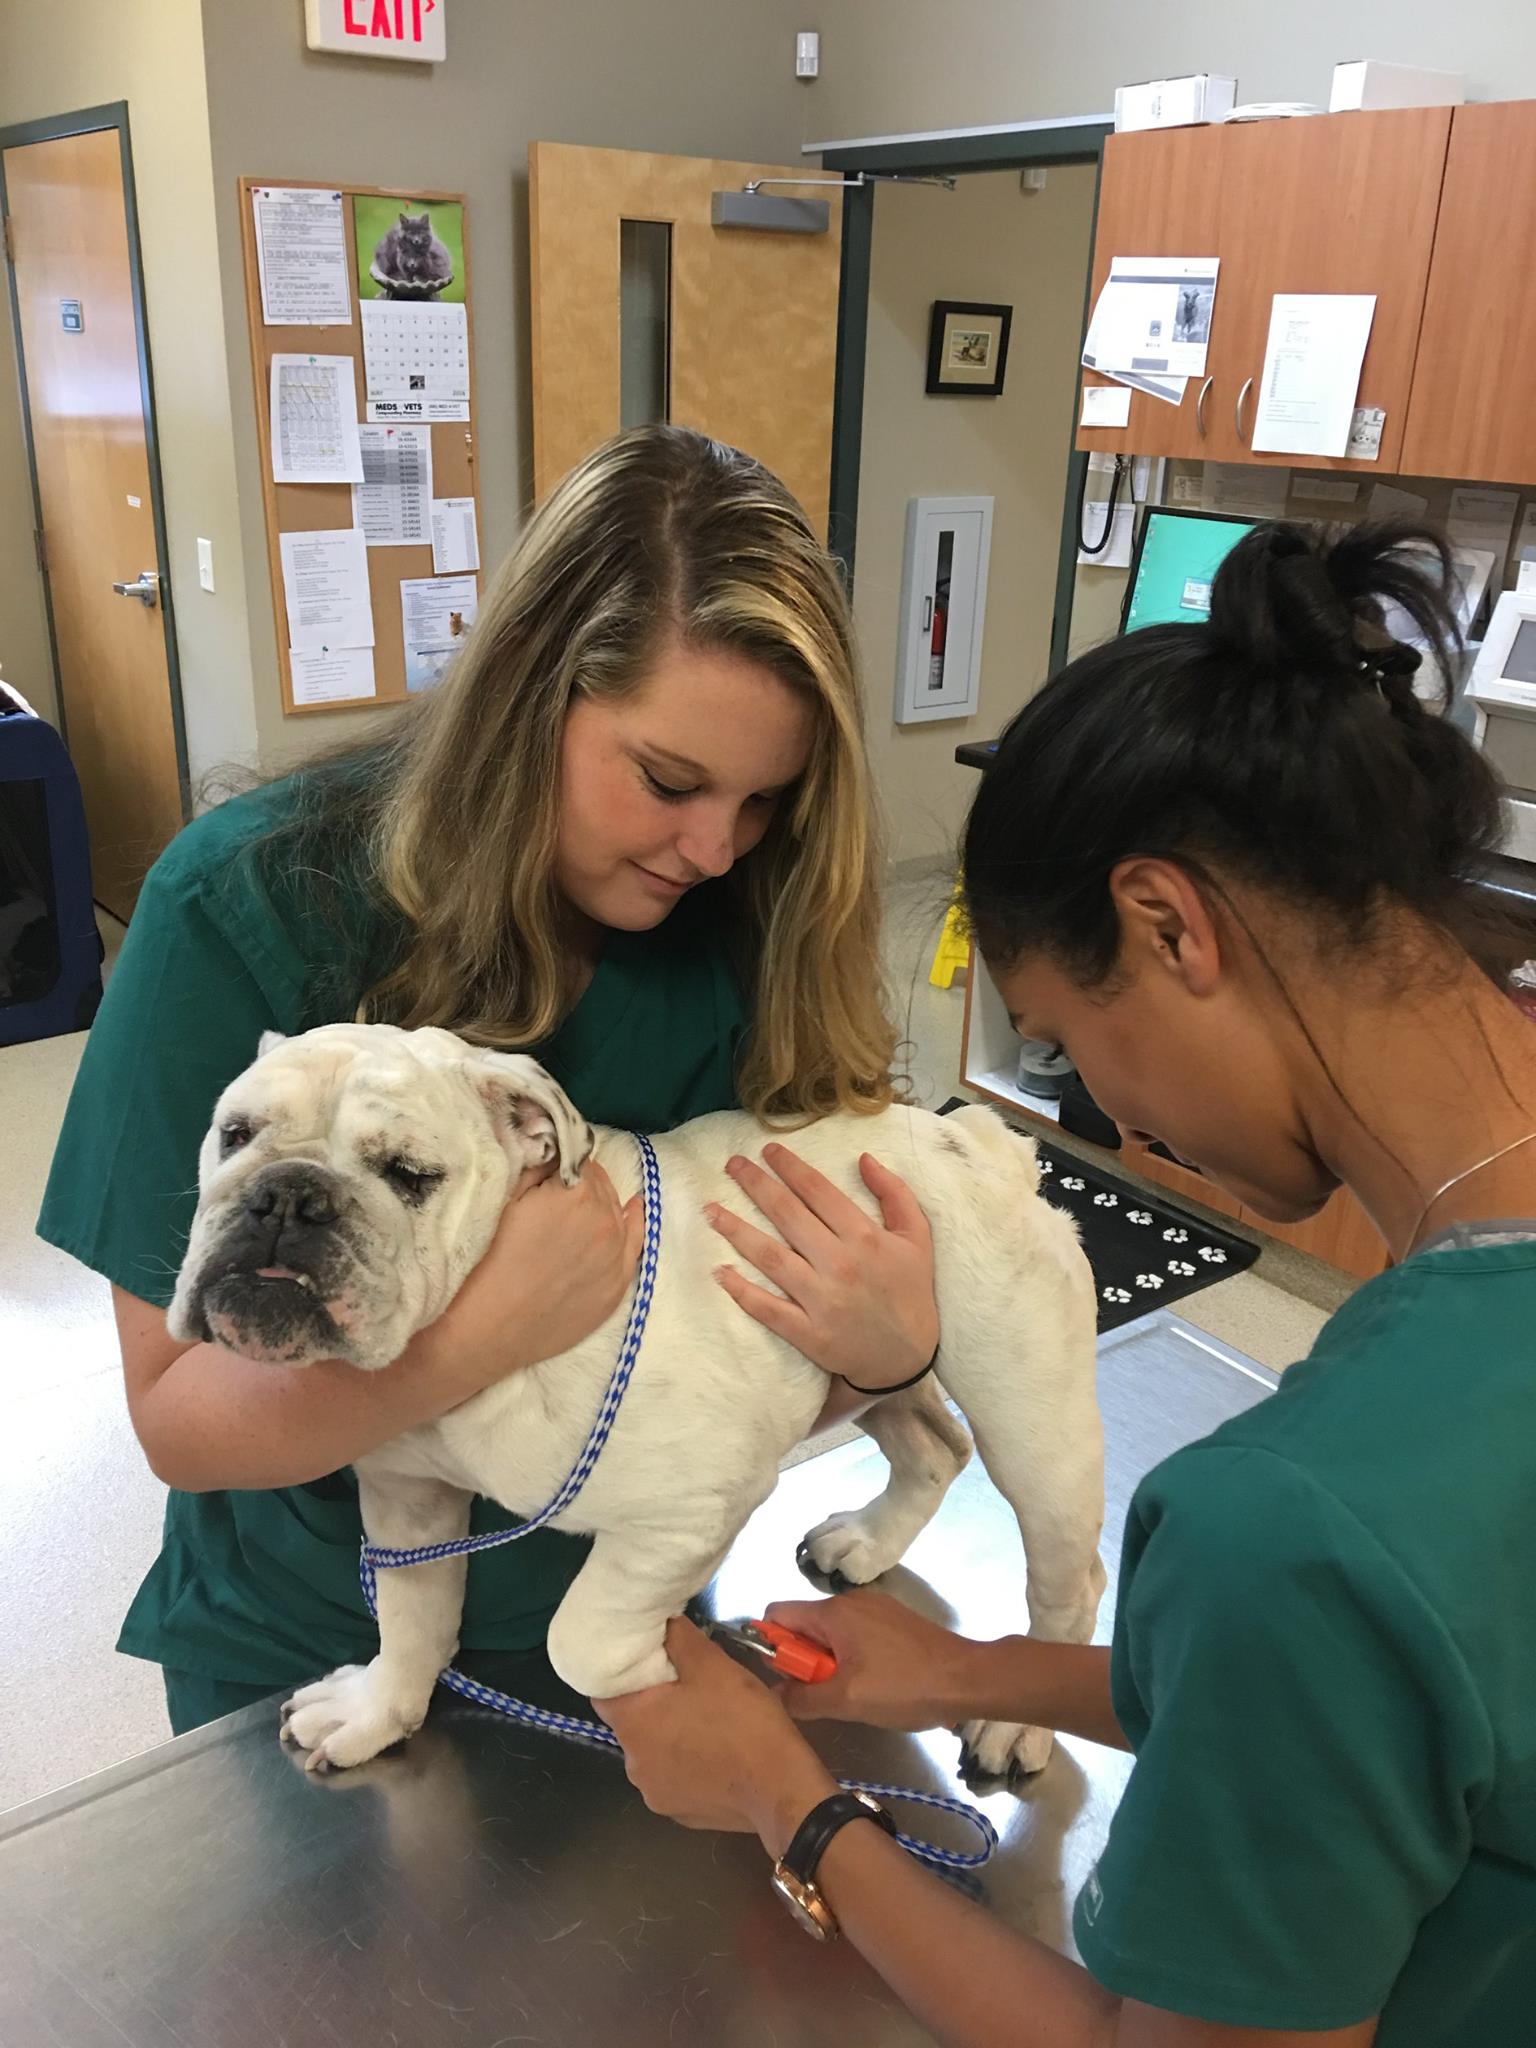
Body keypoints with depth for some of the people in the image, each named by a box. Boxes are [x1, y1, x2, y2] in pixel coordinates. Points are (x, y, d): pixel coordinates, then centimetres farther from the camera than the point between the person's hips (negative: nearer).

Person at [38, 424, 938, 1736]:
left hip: (621, 1613, 3)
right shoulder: (245, 912, -26)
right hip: (304, 1653, -2)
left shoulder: (739, 923, -17)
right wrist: (485, 1333, -39)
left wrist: (885, 1344, -33)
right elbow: (176, 1418, -24)